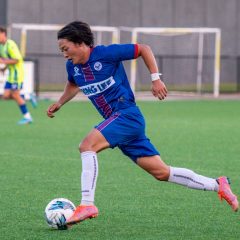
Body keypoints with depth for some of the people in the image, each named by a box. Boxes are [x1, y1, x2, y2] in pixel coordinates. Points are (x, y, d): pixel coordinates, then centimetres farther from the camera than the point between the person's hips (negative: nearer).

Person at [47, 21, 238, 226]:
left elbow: (144, 49, -7)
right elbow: (73, 85, 31)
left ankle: (87, 204, -26)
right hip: (115, 120, 8)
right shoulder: (73, 66, 8)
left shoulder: (106, 53, -13)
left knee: (87, 145, -25)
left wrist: (156, 79, -12)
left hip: (127, 115, -8)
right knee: (161, 172, 5)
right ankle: (217, 185, 12)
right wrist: (59, 103, 16)